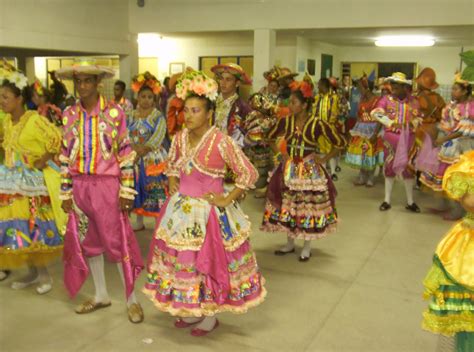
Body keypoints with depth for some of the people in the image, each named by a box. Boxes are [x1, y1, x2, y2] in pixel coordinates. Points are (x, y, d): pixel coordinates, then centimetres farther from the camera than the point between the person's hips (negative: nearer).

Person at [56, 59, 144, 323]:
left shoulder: (114, 112, -5)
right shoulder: (70, 115, 5)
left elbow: (126, 154, -6)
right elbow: (66, 156, 8)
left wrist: (127, 191, -9)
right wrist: (66, 192, 6)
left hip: (107, 185, -4)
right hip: (80, 186, 5)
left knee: (118, 242, 1)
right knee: (88, 241, 13)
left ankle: (132, 299, 16)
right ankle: (102, 295, 31)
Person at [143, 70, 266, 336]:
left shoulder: (221, 141, -19)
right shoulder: (180, 138, 1)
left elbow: (249, 173, -17)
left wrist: (227, 200, -14)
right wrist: (173, 185, 5)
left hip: (209, 212, -6)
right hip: (181, 210, 6)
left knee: (209, 262, 6)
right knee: (182, 260, 15)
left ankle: (211, 316, 27)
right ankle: (191, 310, 36)